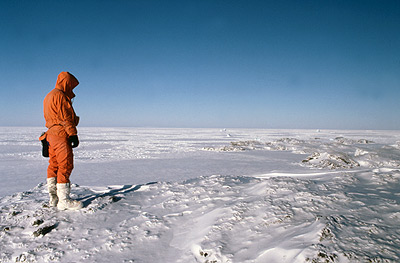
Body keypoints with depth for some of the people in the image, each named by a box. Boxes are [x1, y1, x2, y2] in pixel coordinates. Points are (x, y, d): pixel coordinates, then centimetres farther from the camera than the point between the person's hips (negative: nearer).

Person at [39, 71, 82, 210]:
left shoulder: (49, 96, 22)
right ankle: (64, 201, -7)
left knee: (54, 165, 12)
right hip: (61, 134, -11)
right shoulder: (59, 95, -10)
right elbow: (65, 117, -16)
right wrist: (73, 134, -16)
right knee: (65, 166, -9)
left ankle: (53, 198, 20)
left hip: (51, 135, 11)